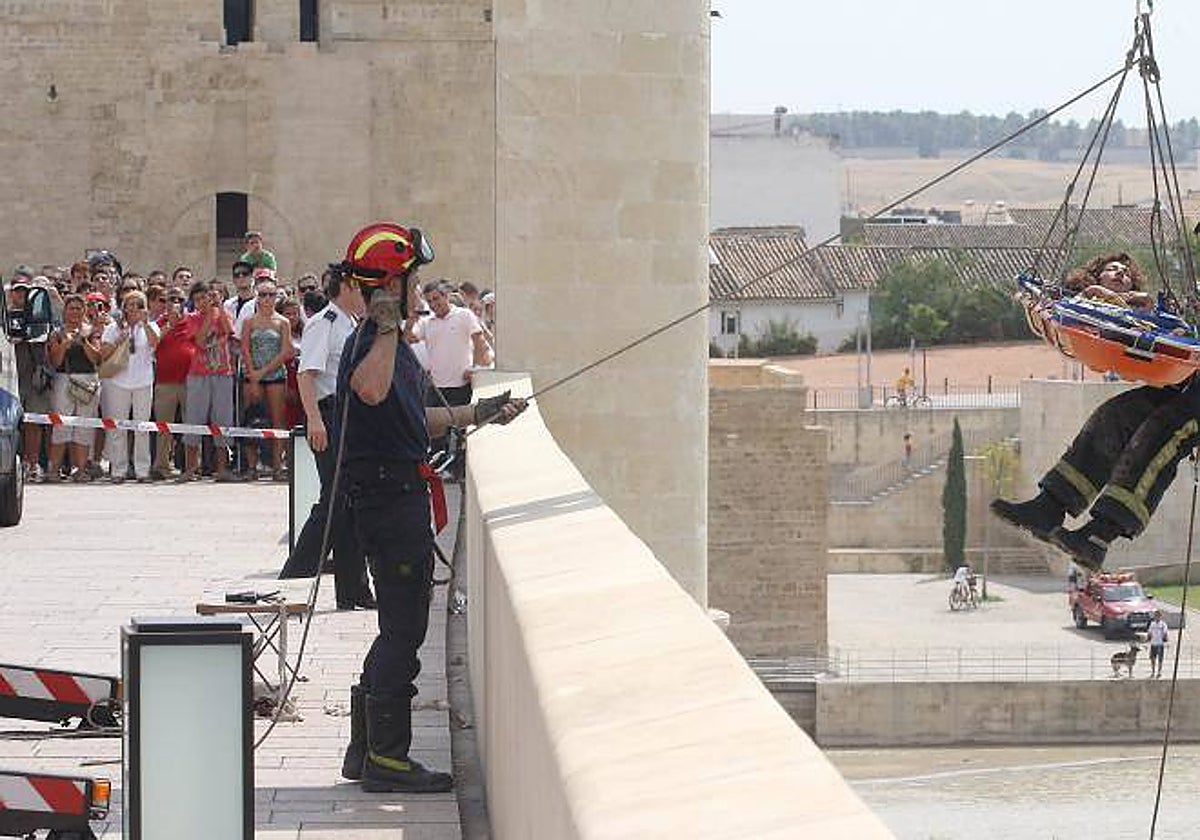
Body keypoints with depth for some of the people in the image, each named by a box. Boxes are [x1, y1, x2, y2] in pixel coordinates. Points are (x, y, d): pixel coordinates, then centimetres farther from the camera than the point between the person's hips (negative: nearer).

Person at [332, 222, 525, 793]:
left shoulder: (388, 341, 18)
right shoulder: (370, 341, -16)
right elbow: (371, 391, -41)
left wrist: (478, 413, 32)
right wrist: (388, 326, -35)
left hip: (399, 498, 11)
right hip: (391, 496, -11)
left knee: (400, 628, 16)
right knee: (403, 629, -6)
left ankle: (366, 749, 21)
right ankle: (386, 757, -1)